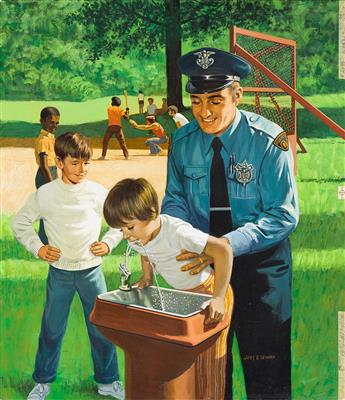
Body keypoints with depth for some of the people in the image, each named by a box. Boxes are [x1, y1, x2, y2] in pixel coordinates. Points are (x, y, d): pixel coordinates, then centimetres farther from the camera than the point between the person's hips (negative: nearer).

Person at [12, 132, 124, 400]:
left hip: (91, 270, 0)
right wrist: (37, 248, -2)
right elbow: (20, 223, 8)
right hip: (59, 271, 0)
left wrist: (108, 243, -2)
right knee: (52, 329, 11)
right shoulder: (45, 194, -5)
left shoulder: (98, 193, -5)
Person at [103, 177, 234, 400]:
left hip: (210, 293, -7)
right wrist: (147, 277, -2)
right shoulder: (137, 238, -10)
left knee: (209, 363, 2)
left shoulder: (176, 232, -35)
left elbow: (223, 250, -39)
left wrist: (218, 298, -38)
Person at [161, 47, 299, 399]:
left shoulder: (268, 140, -18)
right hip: (202, 262, 3)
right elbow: (175, 199, 4)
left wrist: (227, 245, -31)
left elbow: (284, 215, -19)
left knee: (266, 368, 3)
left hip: (260, 262, -3)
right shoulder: (182, 141, -6)